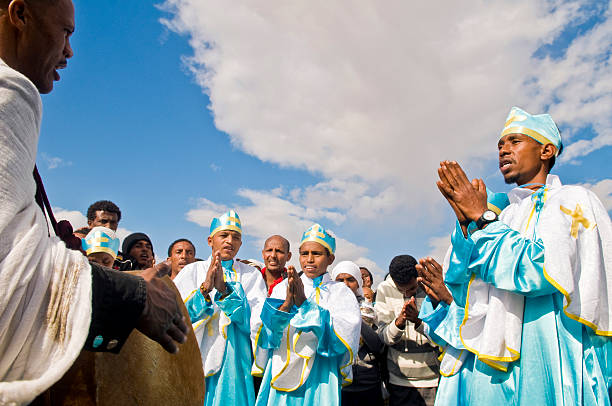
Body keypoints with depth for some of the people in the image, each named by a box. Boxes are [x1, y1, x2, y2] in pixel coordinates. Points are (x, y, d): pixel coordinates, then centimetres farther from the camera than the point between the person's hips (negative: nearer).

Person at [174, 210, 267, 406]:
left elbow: (257, 320, -8)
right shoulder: (192, 271, 6)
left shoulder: (251, 275, 6)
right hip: (195, 361, 0)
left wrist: (223, 289, -19)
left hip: (234, 365, 0)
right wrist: (205, 288, -20)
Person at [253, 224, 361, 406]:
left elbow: (344, 336, -15)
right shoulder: (283, 287, 6)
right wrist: (287, 303, -25)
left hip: (319, 380, -1)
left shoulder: (340, 292, 2)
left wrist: (303, 302, -22)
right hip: (281, 376, 1)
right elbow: (266, 332, -5)